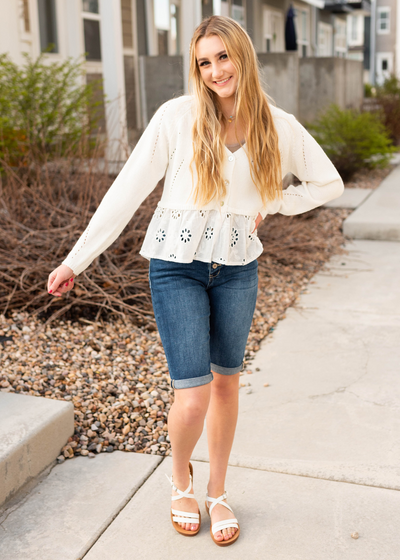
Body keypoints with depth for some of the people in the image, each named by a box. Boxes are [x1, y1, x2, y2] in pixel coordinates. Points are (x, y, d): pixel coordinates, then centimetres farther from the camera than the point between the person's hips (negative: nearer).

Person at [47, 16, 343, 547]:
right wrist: (76, 260, -8)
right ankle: (180, 479, 28)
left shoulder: (278, 127, 0)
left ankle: (217, 492, 35)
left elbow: (329, 183, 12)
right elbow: (127, 190, -8)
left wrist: (272, 204, -1)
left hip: (238, 269, 3)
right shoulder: (178, 116, -10)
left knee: (226, 382, 14)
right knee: (193, 398, -6)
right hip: (178, 266, -3)